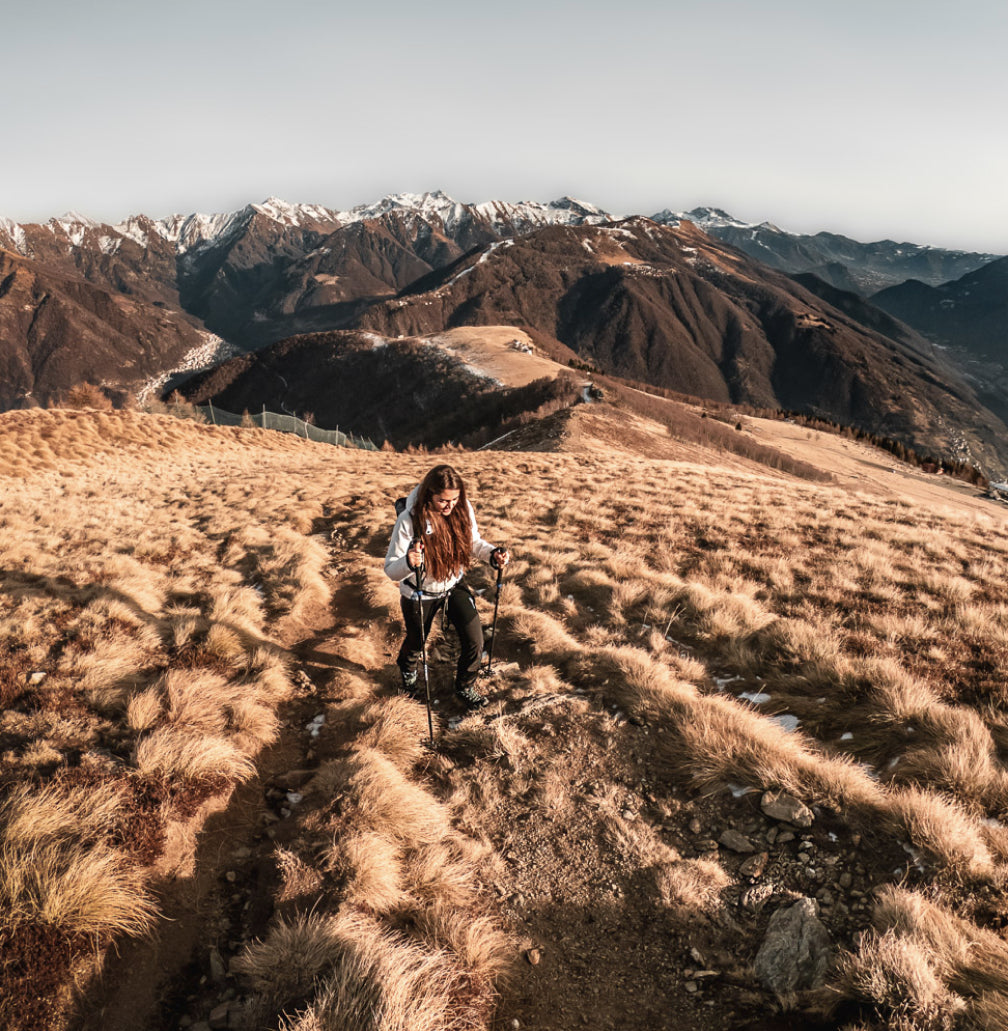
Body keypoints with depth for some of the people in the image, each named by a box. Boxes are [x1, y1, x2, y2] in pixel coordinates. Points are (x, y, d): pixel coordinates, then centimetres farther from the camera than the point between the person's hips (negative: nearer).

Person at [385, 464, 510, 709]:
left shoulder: (463, 509, -18)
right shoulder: (409, 521, -31)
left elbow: (473, 543, -1)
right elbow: (390, 569, -28)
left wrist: (493, 554, -23)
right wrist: (409, 562, -51)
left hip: (454, 586, 3)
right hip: (419, 594, -3)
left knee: (475, 643, 1)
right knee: (416, 643, 22)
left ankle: (465, 688, 32)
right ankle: (407, 668, 61)